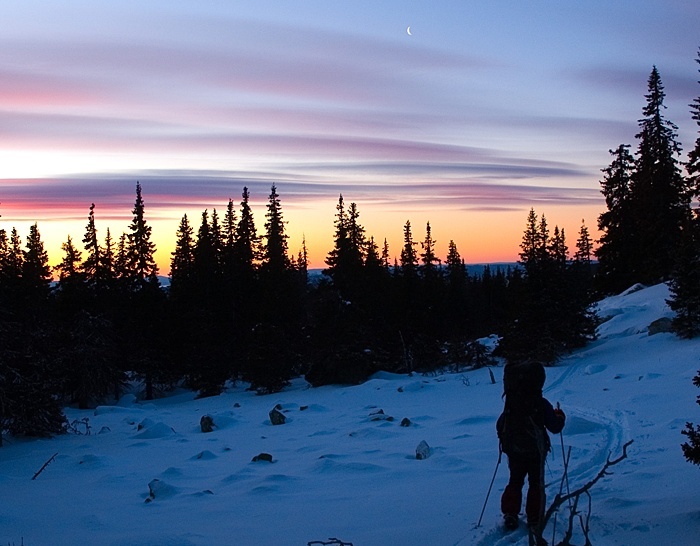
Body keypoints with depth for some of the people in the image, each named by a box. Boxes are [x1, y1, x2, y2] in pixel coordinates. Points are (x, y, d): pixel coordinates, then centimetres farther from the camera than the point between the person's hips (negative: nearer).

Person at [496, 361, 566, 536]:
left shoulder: (510, 403, -7)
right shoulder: (541, 404, -16)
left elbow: (499, 426, 3)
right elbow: (555, 427, -8)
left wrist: (506, 440, 25)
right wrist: (560, 416, 13)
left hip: (514, 451, 3)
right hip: (535, 451, -3)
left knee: (515, 482, 19)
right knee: (536, 485, 11)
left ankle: (510, 515, 11)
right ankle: (534, 520, 9)